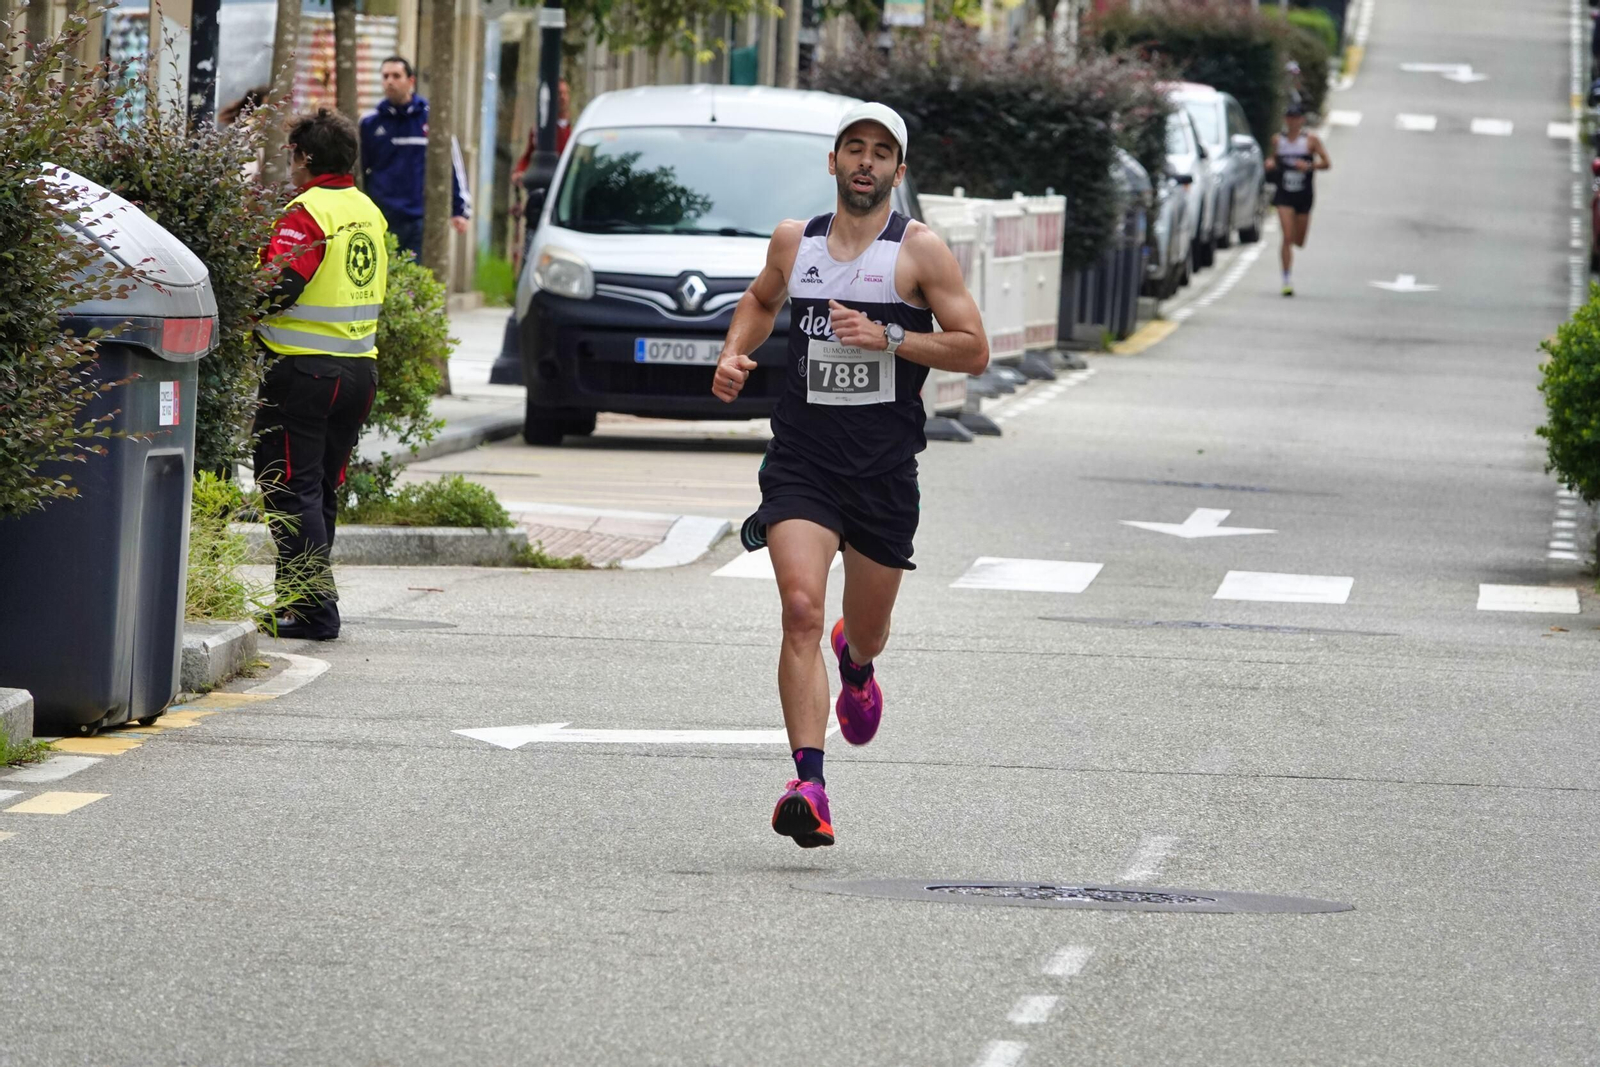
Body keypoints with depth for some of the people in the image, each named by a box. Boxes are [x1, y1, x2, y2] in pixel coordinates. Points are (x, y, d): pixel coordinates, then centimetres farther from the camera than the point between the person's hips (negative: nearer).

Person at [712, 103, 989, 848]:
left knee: (866, 631, 14)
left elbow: (974, 351, -4)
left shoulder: (919, 250, -2)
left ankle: (856, 663, 55)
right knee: (801, 610, -19)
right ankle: (809, 786, -26)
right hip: (800, 459, 1)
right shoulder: (793, 241, 8)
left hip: (883, 470, -1)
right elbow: (762, 300, 30)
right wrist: (734, 354, 11)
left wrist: (886, 339, -15)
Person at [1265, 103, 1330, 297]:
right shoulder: (1278, 139, 5)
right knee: (1287, 237, -13)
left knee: (1299, 241, 9)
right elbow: (1272, 157, 20)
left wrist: (1309, 166, -20)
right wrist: (1270, 163, -4)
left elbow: (1326, 163, -3)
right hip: (1284, 195, 0)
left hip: (1304, 195, 0)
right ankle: (1287, 280, -10)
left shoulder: (1311, 140, -2)